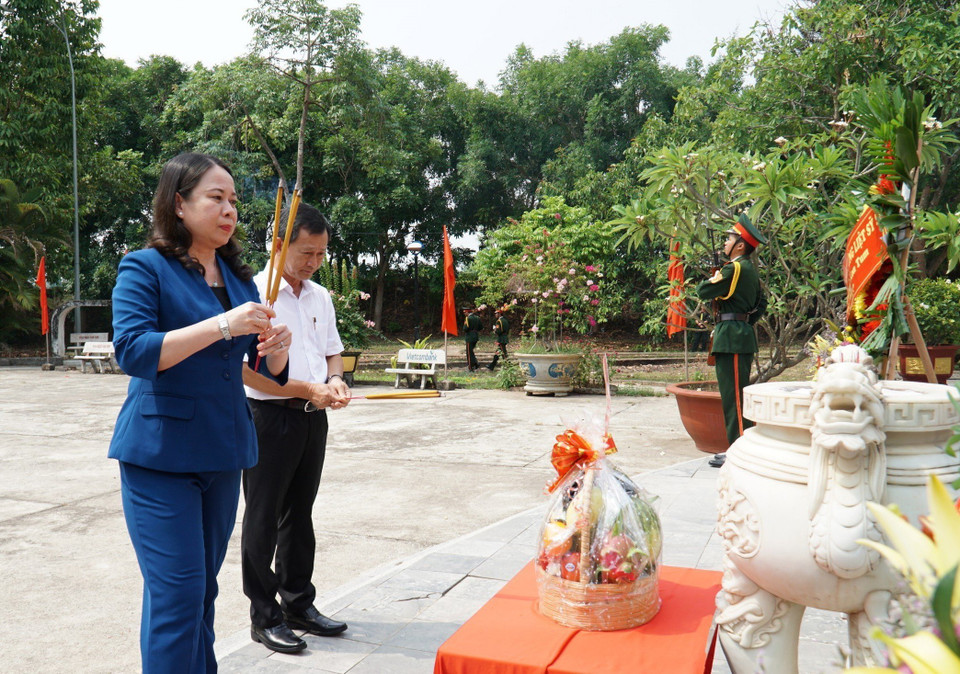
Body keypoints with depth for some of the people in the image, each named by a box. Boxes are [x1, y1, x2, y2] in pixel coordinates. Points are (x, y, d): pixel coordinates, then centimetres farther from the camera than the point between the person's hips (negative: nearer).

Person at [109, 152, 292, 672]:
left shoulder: (238, 277, 11)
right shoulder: (145, 268, -5)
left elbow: (270, 372, 12)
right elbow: (132, 351, -20)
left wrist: (275, 347, -11)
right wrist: (221, 325, -26)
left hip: (222, 451, 6)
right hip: (161, 452, -6)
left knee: (203, 587, 15)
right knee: (176, 592, -5)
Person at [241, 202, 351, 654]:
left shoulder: (319, 296, 10)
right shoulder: (255, 293, -13)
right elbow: (247, 369, -18)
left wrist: (334, 378, -3)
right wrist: (307, 389, -20)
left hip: (313, 417, 7)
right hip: (270, 416, -7)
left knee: (300, 515, 17)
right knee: (263, 520, 5)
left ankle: (298, 604, 30)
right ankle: (264, 617, 17)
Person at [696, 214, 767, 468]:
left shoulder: (734, 268, -13)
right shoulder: (750, 270, 16)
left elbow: (703, 291, -12)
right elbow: (761, 303, 23)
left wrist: (714, 277, 7)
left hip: (731, 338, -10)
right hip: (743, 333, 10)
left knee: (735, 396, -8)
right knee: (736, 395, 14)